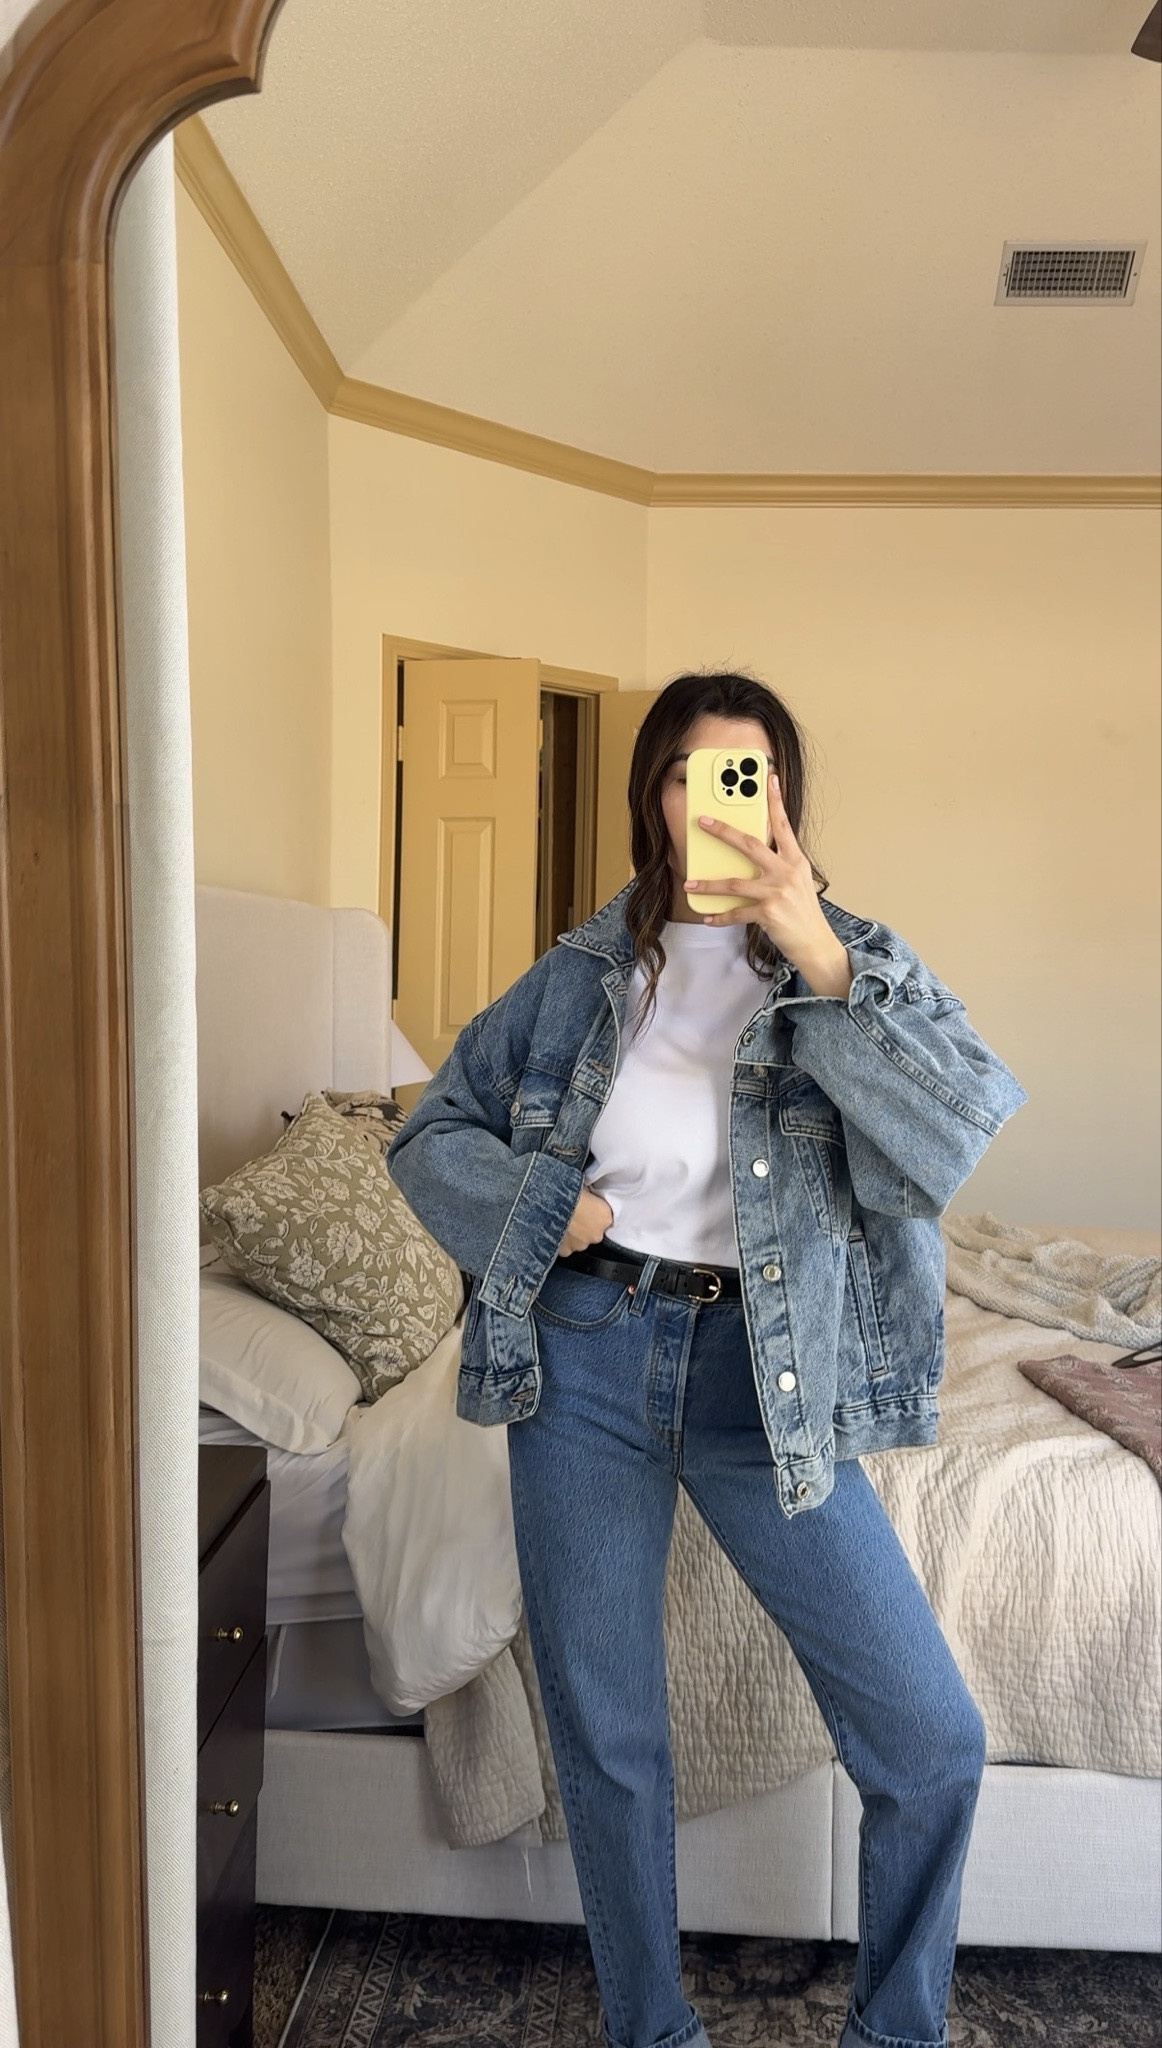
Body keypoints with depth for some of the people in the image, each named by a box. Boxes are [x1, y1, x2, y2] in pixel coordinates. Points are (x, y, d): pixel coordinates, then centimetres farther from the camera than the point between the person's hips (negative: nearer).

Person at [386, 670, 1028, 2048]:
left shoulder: (850, 961, 1)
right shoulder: (583, 972, 5)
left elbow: (951, 1135, -17)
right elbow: (431, 1133, 10)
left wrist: (821, 956, -25)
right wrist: (541, 1204, -8)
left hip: (767, 1374, -1)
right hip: (584, 1361, 1)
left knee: (931, 1739, 1)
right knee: (606, 1737, 13)